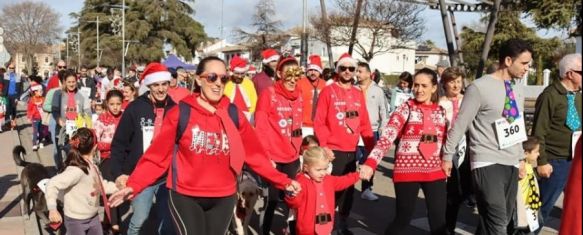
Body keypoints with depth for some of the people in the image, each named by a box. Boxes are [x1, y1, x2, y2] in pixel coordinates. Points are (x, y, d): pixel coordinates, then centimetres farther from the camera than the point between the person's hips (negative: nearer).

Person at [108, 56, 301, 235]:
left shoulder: (234, 115, 1)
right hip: (186, 197, -3)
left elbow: (255, 153, 4)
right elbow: (157, 155, -8)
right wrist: (133, 186, -18)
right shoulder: (180, 113, -7)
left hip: (224, 198, 4)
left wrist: (282, 181, 0)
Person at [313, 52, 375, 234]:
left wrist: (370, 147, 8)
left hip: (352, 151, 5)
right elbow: (319, 122, -9)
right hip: (333, 150, -5)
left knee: (349, 188, 11)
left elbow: (364, 123, 12)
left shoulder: (358, 94, 10)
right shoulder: (328, 91, -4)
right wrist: (323, 146, -17)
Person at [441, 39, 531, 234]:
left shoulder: (517, 89, 12)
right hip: (487, 163, -7)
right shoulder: (480, 87, -11)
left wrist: (521, 158, 20)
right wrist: (447, 156, -3)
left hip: (511, 164, 8)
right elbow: (460, 124, -7)